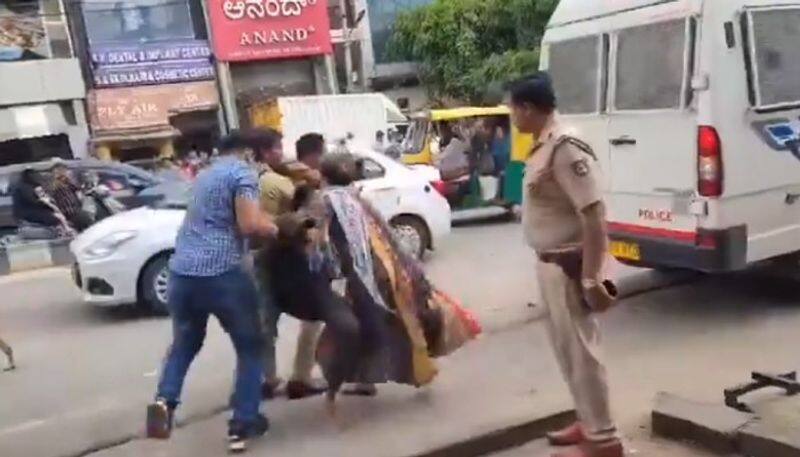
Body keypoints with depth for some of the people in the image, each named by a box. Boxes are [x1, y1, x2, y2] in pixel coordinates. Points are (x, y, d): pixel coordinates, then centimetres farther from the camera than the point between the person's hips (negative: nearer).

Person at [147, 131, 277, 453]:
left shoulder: (205, 175, 22)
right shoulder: (243, 172, -3)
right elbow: (251, 224, -17)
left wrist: (262, 220, 33)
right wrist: (273, 229, 3)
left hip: (182, 271, 7)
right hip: (223, 273, -7)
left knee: (184, 344, 25)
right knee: (250, 347, 11)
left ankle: (164, 402, 5)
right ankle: (243, 424, 10)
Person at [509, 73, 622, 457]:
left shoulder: (566, 149, -21)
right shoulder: (543, 147, 9)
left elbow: (594, 216, -25)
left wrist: (592, 279, -26)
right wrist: (548, 262, 18)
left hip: (569, 265, -10)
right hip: (550, 263, 10)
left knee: (580, 350, 1)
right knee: (566, 347, 19)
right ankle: (588, 422, 34)